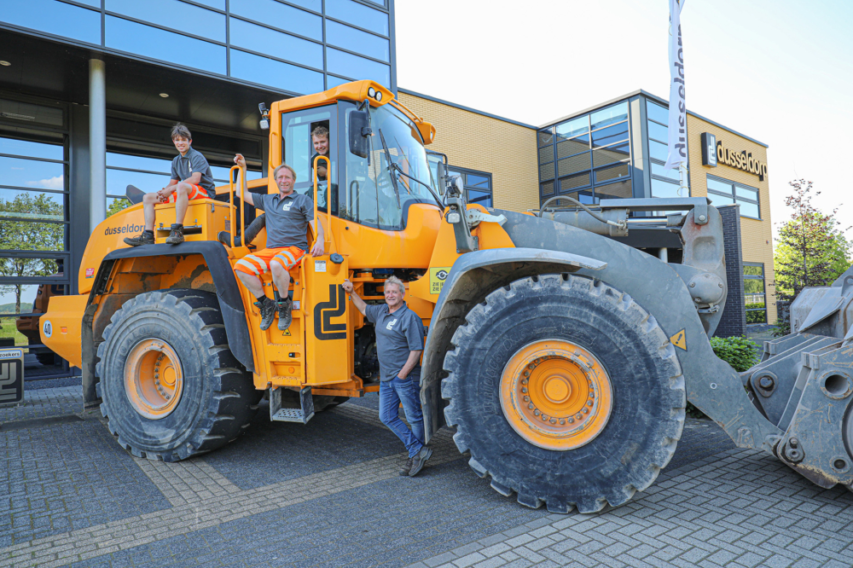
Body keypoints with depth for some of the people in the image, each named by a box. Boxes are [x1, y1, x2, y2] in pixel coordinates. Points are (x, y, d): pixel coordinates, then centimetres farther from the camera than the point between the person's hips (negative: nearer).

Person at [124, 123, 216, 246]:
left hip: (204, 192, -9)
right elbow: (172, 183, 18)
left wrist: (170, 189, -19)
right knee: (148, 198, 5)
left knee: (181, 187, -42)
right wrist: (163, 192, -6)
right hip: (183, 194, 9)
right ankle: (148, 235, -8)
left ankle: (177, 230, -46)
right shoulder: (176, 161, 19)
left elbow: (195, 179, -20)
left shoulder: (197, 156, -5)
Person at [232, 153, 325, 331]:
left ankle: (285, 304, -16)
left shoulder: (303, 200, 11)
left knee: (276, 264, -39)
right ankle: (266, 304, -6)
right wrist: (242, 168, 31)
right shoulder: (267, 200, 26)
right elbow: (242, 194, 34)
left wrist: (319, 241, -21)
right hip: (270, 250, 6)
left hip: (294, 249, -5)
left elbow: (316, 223, 0)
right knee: (241, 266, -18)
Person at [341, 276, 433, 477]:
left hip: (406, 377, -9)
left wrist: (402, 375, -19)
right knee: (387, 417, 9)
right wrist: (352, 292, 24)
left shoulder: (409, 317, -14)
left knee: (414, 417, 4)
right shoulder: (381, 312, 11)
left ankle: (416, 455, 21)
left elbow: (416, 350, -17)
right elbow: (364, 309, 33)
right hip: (386, 377, 9)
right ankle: (418, 450, 16)